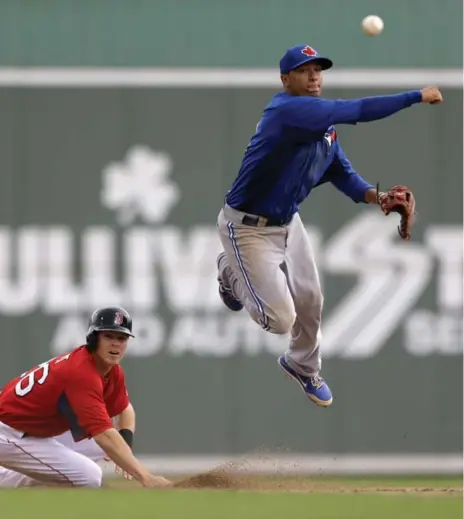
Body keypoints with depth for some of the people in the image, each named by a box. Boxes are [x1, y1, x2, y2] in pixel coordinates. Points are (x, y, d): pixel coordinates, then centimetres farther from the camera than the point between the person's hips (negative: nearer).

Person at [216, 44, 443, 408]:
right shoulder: (287, 110, -30)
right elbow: (357, 111, -36)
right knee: (280, 319, -8)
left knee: (310, 301, 16)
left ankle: (303, 367, 47)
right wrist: (417, 97, -30)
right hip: (248, 227, -9)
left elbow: (343, 174, 2)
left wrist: (377, 197, -19)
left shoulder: (327, 126, 0)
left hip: (288, 223, 9)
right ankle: (233, 272, 24)